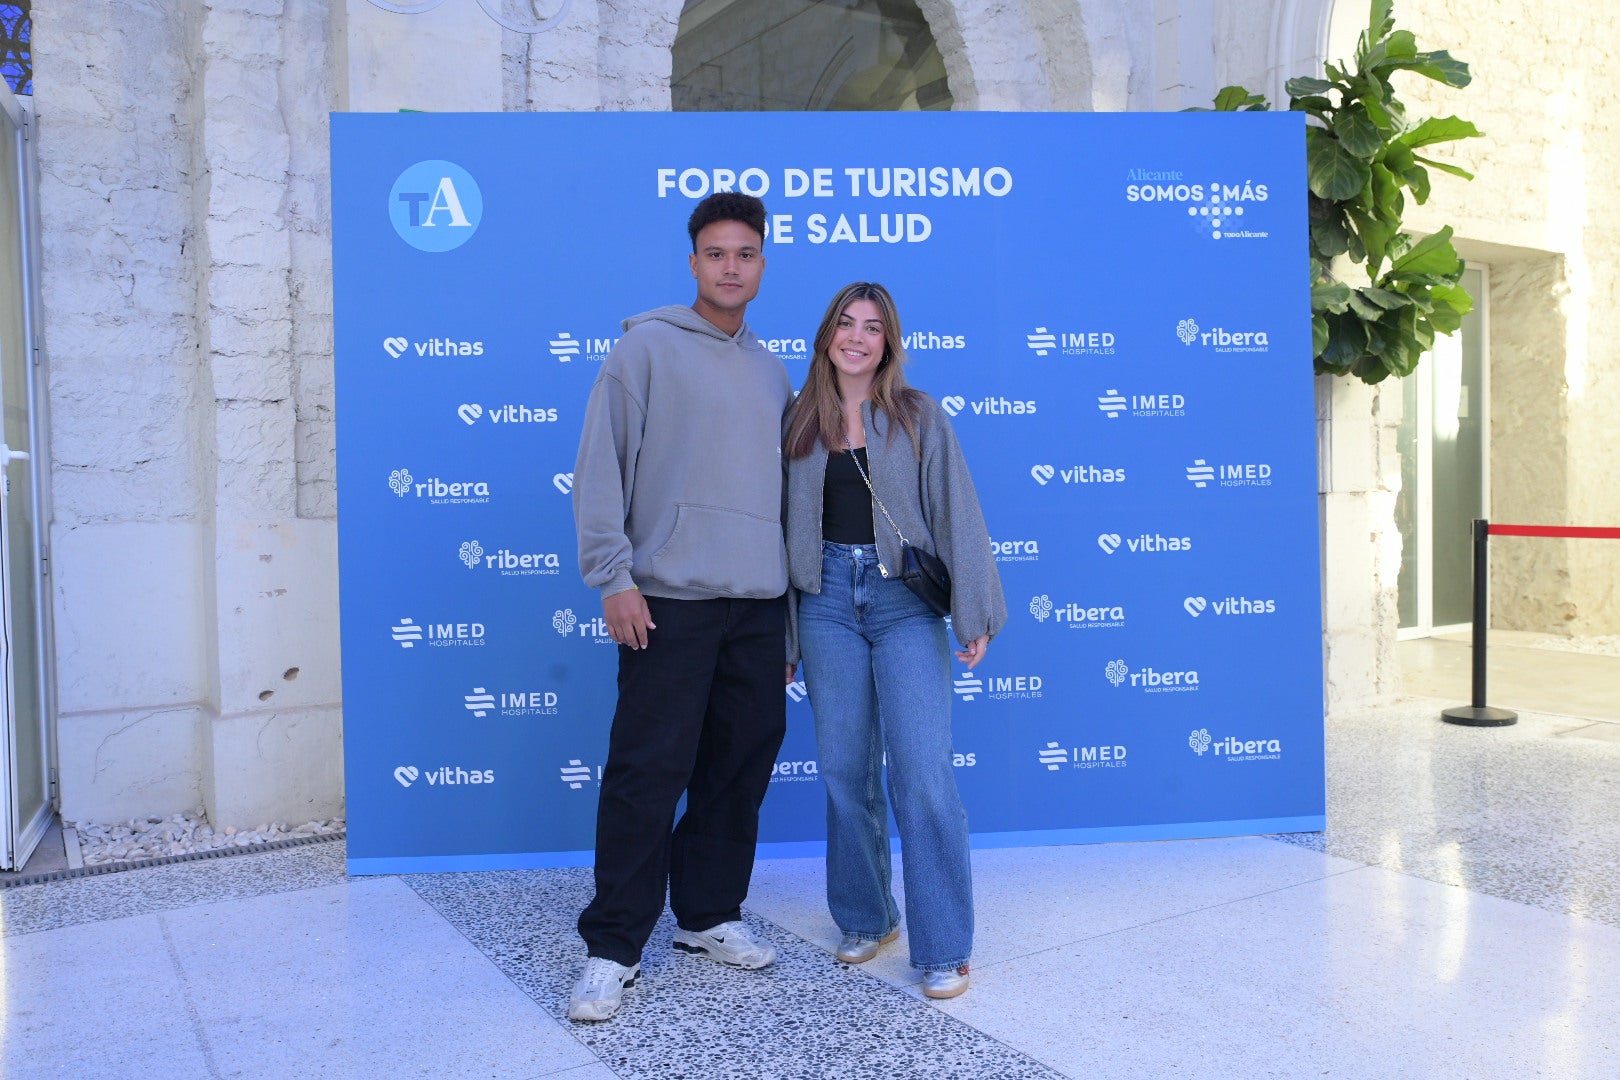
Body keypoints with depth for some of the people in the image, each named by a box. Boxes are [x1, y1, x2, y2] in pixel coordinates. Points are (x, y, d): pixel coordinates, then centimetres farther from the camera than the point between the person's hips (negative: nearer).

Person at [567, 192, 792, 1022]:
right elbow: (601, 468, -6)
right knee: (647, 770, -4)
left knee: (739, 765, 10)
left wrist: (791, 584, 16)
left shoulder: (772, 372, 17)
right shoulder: (646, 347, 0)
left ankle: (709, 915, 26)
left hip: (760, 600, 6)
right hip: (670, 597, -5)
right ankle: (613, 947, 7)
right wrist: (614, 577, -13)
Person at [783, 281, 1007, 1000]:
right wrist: (781, 635, 9)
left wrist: (974, 614, -5)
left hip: (905, 597, -2)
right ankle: (866, 920, 26)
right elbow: (785, 522, 11)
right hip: (827, 598, 3)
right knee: (844, 769, 8)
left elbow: (955, 511, 1)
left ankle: (944, 949, 4)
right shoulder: (800, 422, 10)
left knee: (923, 772, -7)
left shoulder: (920, 416, 4)